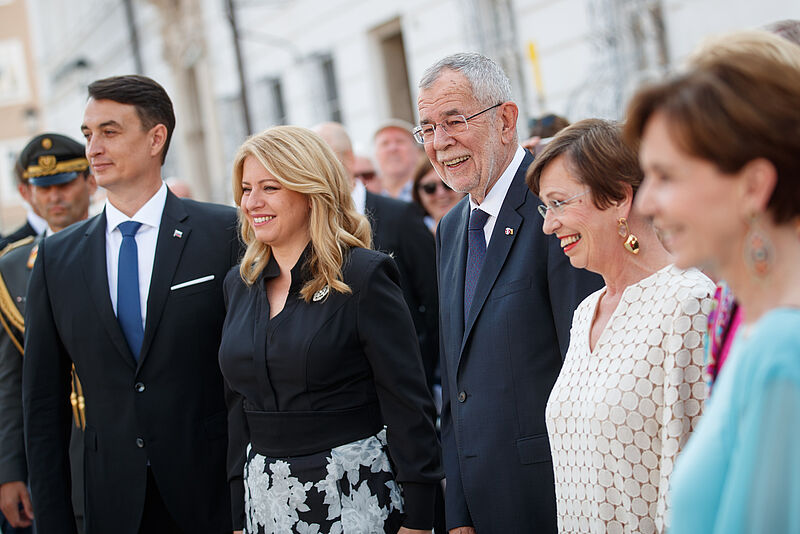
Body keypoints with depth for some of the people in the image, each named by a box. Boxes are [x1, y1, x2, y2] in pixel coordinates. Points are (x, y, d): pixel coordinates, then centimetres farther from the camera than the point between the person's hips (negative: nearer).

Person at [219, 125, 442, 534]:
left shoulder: (363, 276, -10)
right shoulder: (240, 284, 9)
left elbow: (407, 404, -12)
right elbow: (239, 406, 14)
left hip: (355, 490, -5)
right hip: (268, 497, 5)